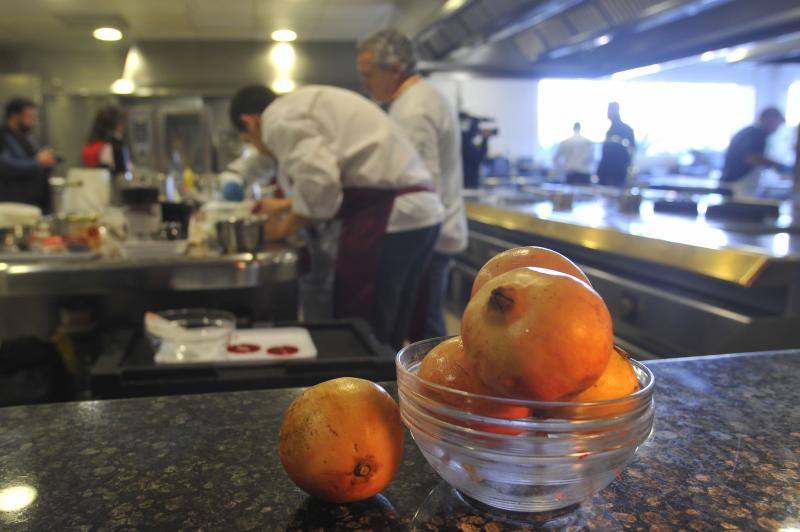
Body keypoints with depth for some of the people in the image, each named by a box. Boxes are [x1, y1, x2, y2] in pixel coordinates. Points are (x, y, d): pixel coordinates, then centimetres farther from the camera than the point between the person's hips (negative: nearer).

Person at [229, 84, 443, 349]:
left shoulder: (278, 117, -5)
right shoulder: (306, 104, 25)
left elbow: (319, 182, -18)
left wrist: (284, 227, 0)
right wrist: (286, 205, 46)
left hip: (389, 216, -10)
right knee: (384, 341, 16)